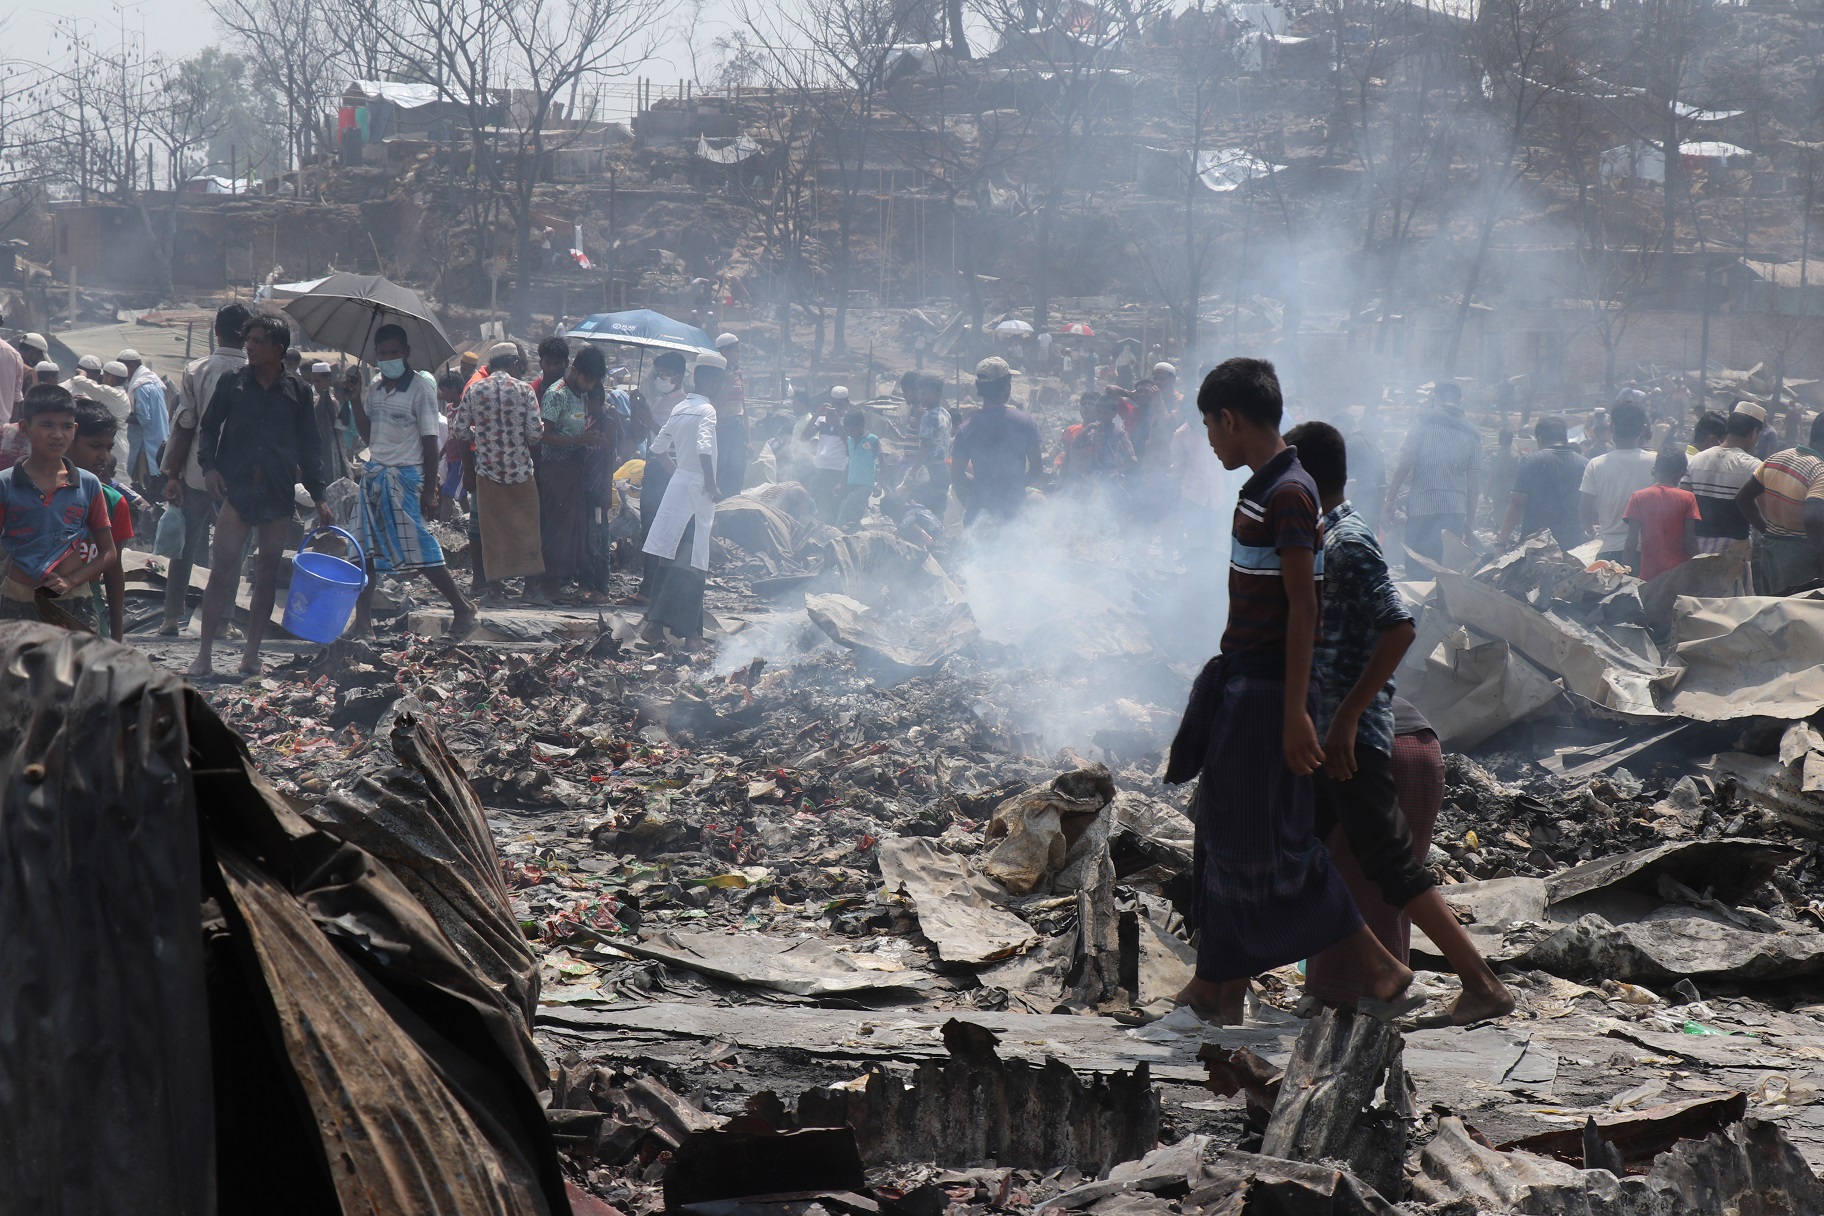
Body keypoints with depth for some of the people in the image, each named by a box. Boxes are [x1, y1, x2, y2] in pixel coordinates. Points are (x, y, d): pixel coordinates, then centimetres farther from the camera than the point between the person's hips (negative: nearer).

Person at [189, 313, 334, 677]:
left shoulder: (297, 392, 7)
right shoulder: (232, 383, 6)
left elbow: (309, 446, 11)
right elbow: (208, 427, 11)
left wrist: (318, 496, 7)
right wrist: (208, 465, -7)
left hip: (278, 494, 2)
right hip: (236, 488, -1)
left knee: (267, 575, 4)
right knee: (222, 569, -9)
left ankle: (252, 653, 12)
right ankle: (205, 653, -7)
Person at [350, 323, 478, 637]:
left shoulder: (420, 388, -7)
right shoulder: (375, 387, 12)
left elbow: (430, 442, -9)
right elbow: (369, 434, 16)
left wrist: (429, 491, -13)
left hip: (406, 477, -6)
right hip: (374, 473, 6)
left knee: (420, 550, -7)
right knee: (366, 551, 2)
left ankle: (463, 607, 7)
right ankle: (363, 621, 5)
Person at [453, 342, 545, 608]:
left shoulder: (474, 389, -1)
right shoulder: (523, 389, -6)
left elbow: (459, 429, 0)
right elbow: (535, 432, -10)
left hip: (487, 469, 1)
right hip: (520, 468, -1)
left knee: (493, 529, 5)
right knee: (526, 526, 11)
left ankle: (495, 588, 2)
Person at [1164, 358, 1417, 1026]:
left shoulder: (1288, 493, -18)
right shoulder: (1260, 488, 11)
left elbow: (1303, 606, -21)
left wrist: (1294, 714, -23)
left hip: (1267, 690, -10)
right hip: (1239, 681, 10)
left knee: (1269, 842, -4)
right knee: (1226, 831, 13)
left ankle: (1380, 968, 4)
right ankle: (1219, 984, 21)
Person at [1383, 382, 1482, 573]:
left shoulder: (1425, 423, 1)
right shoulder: (1472, 435, 12)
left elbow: (1404, 466, -5)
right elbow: (1473, 483, 10)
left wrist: (1390, 500, 1)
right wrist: (1470, 521, 14)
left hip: (1422, 507, -4)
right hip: (1456, 510, 4)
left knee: (1417, 571, -1)